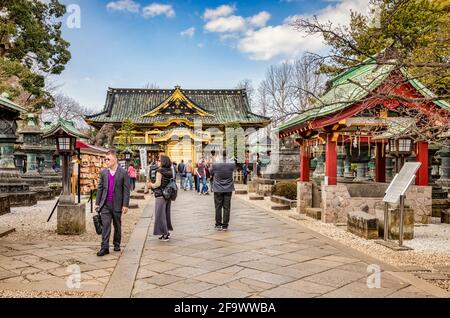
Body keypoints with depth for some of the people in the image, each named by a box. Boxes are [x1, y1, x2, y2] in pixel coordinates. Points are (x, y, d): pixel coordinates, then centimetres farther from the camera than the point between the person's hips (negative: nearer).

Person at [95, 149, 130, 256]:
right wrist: (97, 203, 7)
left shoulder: (123, 173, -6)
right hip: (105, 204, 2)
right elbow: (100, 188, 9)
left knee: (117, 225, 12)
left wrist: (125, 205, -9)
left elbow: (126, 190, -6)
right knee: (105, 225, -4)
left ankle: (117, 244, 28)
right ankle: (104, 247, -1)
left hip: (117, 204, -2)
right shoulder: (103, 172, 5)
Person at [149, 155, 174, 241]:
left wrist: (151, 185, 0)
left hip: (160, 195, -7)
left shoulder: (160, 171, -15)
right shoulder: (170, 171, 5)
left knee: (160, 214, 1)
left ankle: (165, 234, 3)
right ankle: (167, 231, 23)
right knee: (167, 213, 16)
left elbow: (158, 184, -18)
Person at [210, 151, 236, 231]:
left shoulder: (215, 165, -12)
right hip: (228, 189, 1)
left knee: (218, 207, 8)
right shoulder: (232, 164, -9)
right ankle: (225, 225, 9)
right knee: (226, 207, 5)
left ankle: (218, 225, 12)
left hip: (218, 189, -1)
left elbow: (211, 173, 5)